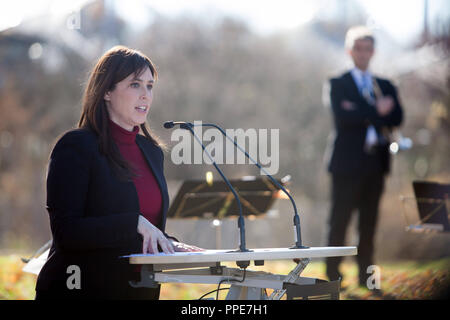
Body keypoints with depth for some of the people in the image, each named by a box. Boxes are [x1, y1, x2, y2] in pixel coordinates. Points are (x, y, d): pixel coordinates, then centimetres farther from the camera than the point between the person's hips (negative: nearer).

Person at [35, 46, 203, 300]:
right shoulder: (75, 146, -8)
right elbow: (65, 231, -16)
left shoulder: (152, 152, 13)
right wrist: (135, 223, -21)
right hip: (82, 289, -6)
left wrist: (170, 246, 0)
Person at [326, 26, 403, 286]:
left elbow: (397, 118, 0)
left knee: (369, 222, 5)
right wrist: (376, 112, -13)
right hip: (348, 162, -4)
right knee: (340, 220, -4)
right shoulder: (338, 84, 4)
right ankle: (333, 274, 1)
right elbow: (343, 117, -12)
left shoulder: (385, 86, 16)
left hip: (376, 162, 4)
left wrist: (361, 114, -11)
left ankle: (366, 275, 9)